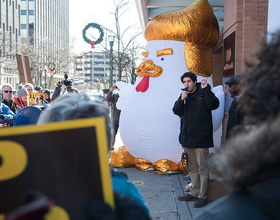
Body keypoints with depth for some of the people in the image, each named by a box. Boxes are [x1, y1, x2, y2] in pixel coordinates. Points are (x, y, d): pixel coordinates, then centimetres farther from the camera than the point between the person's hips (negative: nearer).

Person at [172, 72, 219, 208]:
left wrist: (205, 90, -26)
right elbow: (176, 111, 5)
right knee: (192, 168, 16)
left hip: (201, 139, -7)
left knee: (202, 169, -1)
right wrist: (182, 100, -11)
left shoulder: (203, 93, -5)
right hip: (188, 138, 7)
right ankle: (194, 193, 27)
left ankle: (202, 196, 6)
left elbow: (214, 105, -20)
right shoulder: (184, 95, 12)